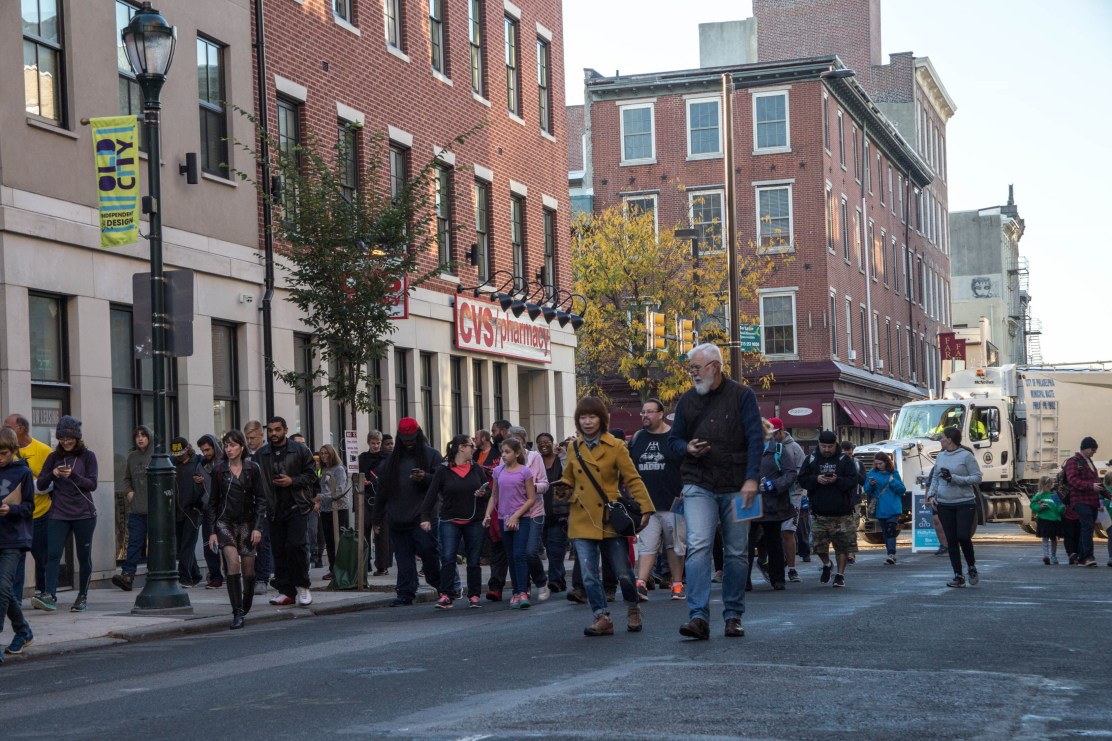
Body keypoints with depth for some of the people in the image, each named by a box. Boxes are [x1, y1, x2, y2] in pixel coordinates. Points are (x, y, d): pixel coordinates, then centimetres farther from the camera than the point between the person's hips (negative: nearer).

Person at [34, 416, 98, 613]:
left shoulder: (87, 456, 2)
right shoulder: (54, 458, 8)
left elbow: (92, 484, -7)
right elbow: (41, 485, 4)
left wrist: (72, 475, -21)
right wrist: (53, 473, -15)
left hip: (84, 515, -1)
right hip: (59, 514, 1)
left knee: (84, 556, 5)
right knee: (53, 554, -13)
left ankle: (83, 597, 15)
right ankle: (49, 596, -22)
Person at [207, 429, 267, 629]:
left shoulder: (253, 469, 0)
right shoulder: (219, 470, 2)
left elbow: (261, 500, 0)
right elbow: (212, 502, 6)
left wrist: (258, 527, -9)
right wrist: (212, 531, 1)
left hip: (247, 522, 1)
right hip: (225, 522, -1)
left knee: (248, 569, 3)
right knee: (233, 563, -18)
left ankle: (246, 608, 23)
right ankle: (237, 613, -19)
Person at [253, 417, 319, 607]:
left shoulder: (300, 451, 2)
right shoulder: (260, 455, 8)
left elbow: (311, 475, 1)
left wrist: (292, 481, -13)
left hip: (297, 507, -3)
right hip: (274, 509, 3)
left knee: (295, 545, -13)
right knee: (278, 550, 4)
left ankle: (302, 586, 4)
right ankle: (285, 592, 11)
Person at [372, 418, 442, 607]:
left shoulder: (431, 455, 3)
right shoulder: (393, 459, 16)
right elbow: (382, 490, 19)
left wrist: (425, 478, -21)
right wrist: (376, 518, 17)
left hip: (422, 517, -4)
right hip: (397, 518, 4)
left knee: (427, 549, -12)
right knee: (403, 556, 4)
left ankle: (438, 583, 9)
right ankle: (406, 593, 6)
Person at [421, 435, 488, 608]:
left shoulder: (476, 469, 7)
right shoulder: (443, 469, -3)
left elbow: (489, 491, 13)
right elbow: (431, 494, -4)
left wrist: (483, 494, -10)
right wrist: (425, 517, -9)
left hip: (474, 522, 3)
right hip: (450, 521, -3)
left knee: (474, 560, 6)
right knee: (447, 558, -12)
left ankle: (474, 596, 15)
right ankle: (446, 596, -8)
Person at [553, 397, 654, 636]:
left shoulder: (615, 446, -2)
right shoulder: (574, 448, 9)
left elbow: (633, 479, -5)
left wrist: (645, 508, -15)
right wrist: (564, 490, -1)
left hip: (610, 519, -3)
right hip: (582, 521, 3)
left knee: (623, 573, 2)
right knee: (589, 575, -6)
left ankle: (633, 610, 25)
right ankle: (602, 618, 0)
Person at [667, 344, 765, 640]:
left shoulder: (741, 395, -1)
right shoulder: (687, 400, 8)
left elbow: (756, 438, -6)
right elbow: (674, 439, 17)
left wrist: (751, 479, -15)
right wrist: (687, 448, -7)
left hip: (736, 487, -1)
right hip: (699, 486, 1)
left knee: (736, 553, 6)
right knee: (698, 547, -14)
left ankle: (733, 616, 17)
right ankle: (698, 617, -19)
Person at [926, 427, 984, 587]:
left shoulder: (966, 456, -7)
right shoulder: (940, 456, 10)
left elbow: (977, 478, -10)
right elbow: (935, 478, 18)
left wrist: (954, 478, -18)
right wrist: (931, 494, 2)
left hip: (965, 503, -5)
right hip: (944, 504, 5)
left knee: (963, 537, -12)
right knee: (951, 540, 2)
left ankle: (972, 567, 14)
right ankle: (958, 576, 8)